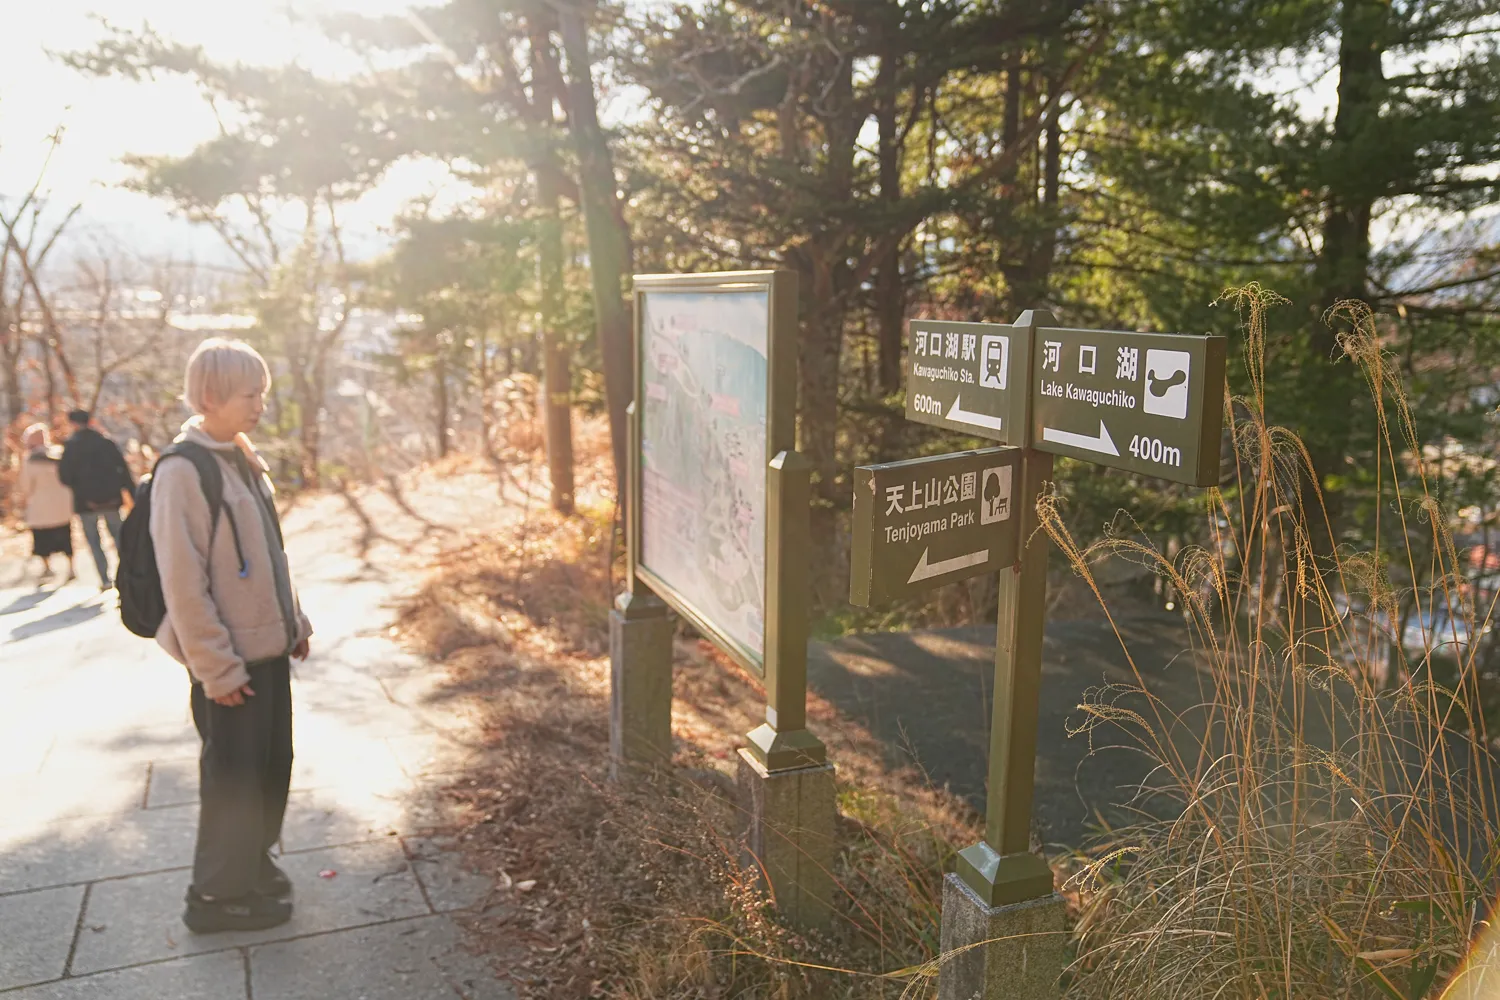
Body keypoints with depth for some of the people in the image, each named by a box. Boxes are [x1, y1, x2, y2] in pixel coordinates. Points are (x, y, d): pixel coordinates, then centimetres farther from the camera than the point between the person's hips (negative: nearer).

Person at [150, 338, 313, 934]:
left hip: (268, 645, 8)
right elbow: (183, 584, -19)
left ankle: (253, 863, 35)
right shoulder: (183, 471, -18)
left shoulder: (243, 460, 7)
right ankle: (218, 895, 21)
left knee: (272, 763, 17)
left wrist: (293, 620, 15)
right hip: (229, 658, -8)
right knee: (234, 774, 4)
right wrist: (217, 668, -18)